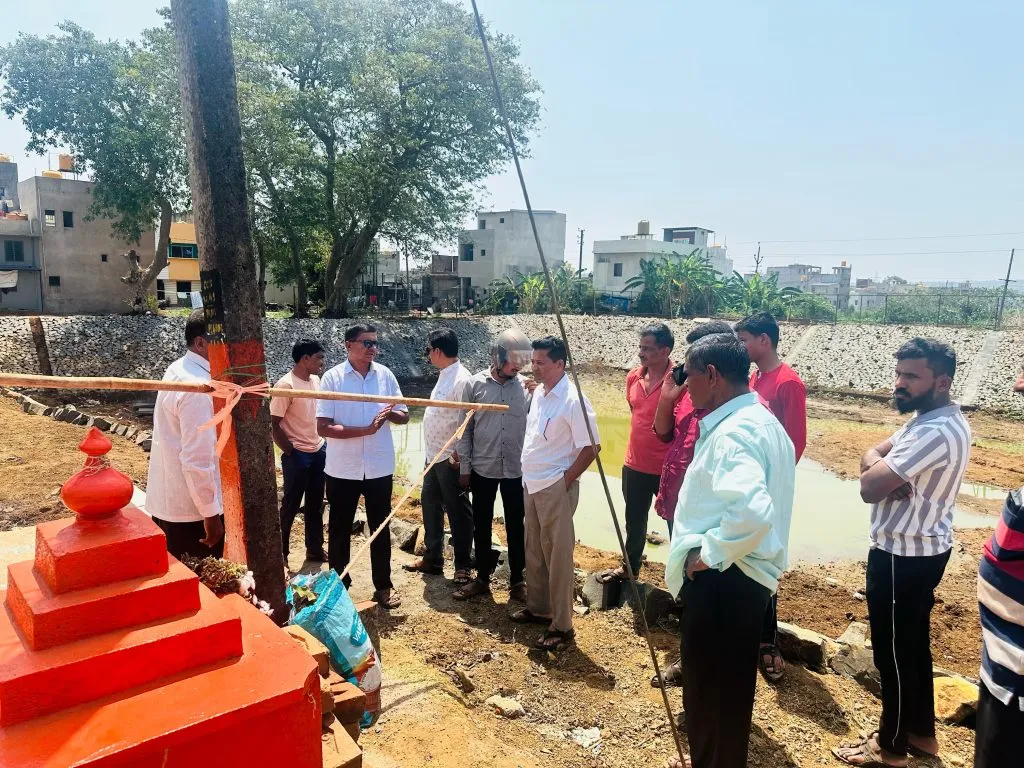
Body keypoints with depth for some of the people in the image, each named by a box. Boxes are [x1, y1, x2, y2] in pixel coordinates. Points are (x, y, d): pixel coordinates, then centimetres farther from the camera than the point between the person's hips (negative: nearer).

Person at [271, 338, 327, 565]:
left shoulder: (315, 380, 6)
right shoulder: (286, 385, -18)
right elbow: (273, 423, -17)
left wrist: (322, 443, 9)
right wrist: (290, 451, -12)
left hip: (319, 452, 7)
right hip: (297, 456, -7)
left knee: (316, 505, 15)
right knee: (290, 506, 4)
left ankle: (315, 550, 27)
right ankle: (280, 554, 19)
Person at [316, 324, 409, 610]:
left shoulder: (385, 374, 1)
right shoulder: (332, 378, -9)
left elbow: (404, 416, 7)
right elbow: (323, 428, -13)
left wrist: (390, 413, -17)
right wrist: (365, 430, -23)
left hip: (379, 466, 2)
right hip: (342, 469, -2)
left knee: (380, 528, 13)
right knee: (339, 530, 11)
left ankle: (383, 586, 27)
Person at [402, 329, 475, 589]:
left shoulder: (462, 379, -20)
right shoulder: (445, 376, 11)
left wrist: (459, 455, -20)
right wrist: (433, 452, 16)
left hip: (451, 458, -10)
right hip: (434, 456, 10)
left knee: (457, 511, 2)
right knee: (430, 504, 18)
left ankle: (463, 566, 15)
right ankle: (433, 558, 33)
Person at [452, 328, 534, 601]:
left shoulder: (526, 387, -4)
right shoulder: (476, 384, -4)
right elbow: (465, 430, 0)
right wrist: (464, 468, -1)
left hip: (516, 470, 0)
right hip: (482, 469, 0)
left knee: (516, 527, 10)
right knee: (481, 526, 12)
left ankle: (517, 581, 25)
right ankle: (482, 578, 28)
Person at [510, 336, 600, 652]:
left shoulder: (573, 401, -18)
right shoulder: (539, 393, 7)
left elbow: (591, 447, -17)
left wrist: (566, 480, -14)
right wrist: (530, 475, 12)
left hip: (555, 489, -8)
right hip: (532, 485, 8)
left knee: (558, 556, 1)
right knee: (534, 551, 19)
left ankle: (561, 626, 12)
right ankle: (537, 607, 36)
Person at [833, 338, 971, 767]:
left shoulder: (934, 433, -28)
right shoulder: (940, 420, 6)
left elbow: (869, 487, -29)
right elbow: (873, 456, 5)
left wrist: (879, 468, -9)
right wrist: (883, 466, -16)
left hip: (902, 555, -10)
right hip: (923, 548, 10)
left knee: (893, 650, 6)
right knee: (912, 644, 22)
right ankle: (921, 732, 38)